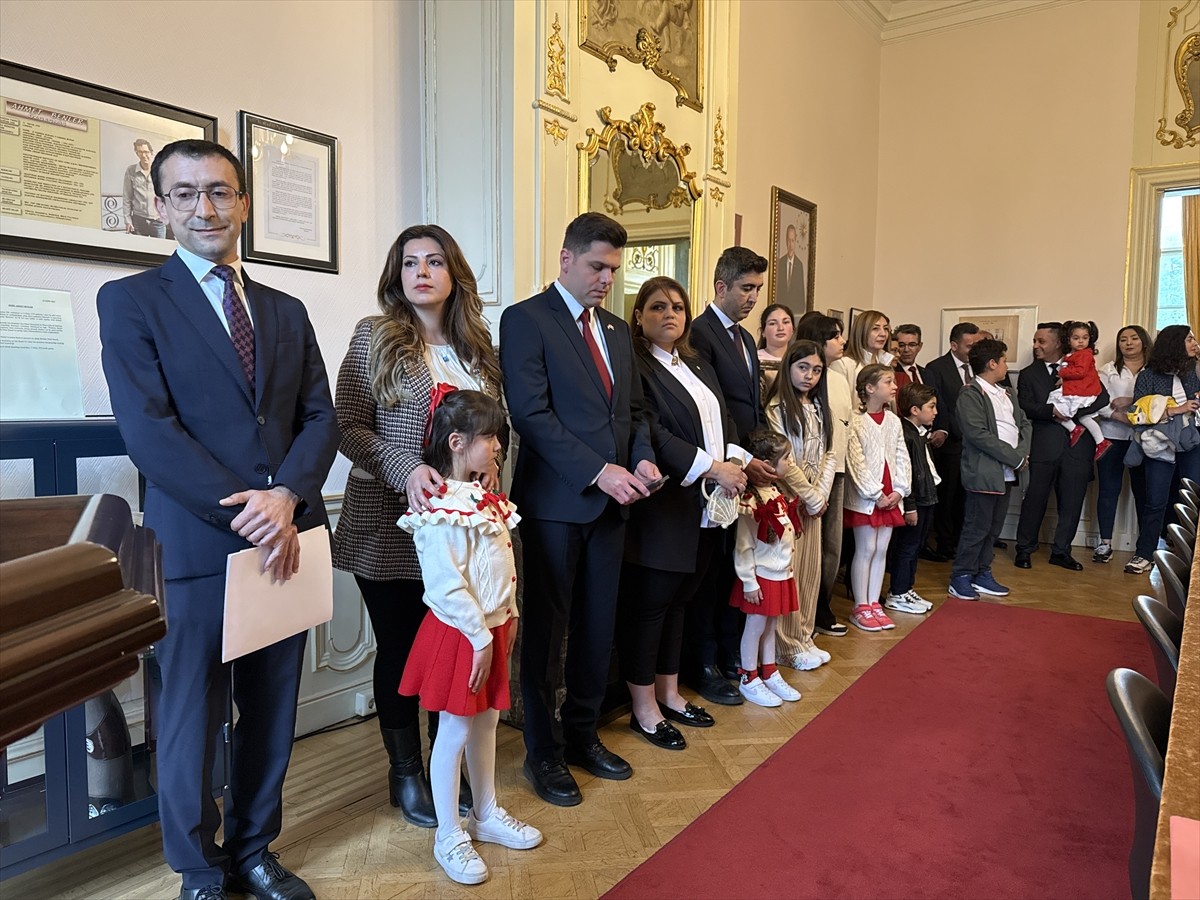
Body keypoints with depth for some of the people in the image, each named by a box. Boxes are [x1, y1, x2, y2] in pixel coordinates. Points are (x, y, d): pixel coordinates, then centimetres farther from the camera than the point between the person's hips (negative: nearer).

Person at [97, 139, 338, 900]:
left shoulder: (287, 310, 13)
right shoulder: (131, 301, -1)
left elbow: (320, 416, 6)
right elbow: (149, 431, -11)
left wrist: (286, 497, -13)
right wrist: (246, 514, -17)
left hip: (286, 540, 5)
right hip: (197, 547, -4)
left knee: (272, 711, 15)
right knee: (192, 717, 9)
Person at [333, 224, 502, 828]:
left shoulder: (476, 345, 10)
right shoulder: (374, 337, -3)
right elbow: (349, 427, -8)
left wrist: (488, 494, 3)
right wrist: (406, 468, -23)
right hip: (390, 527, -4)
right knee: (400, 648, 9)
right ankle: (405, 773, 27)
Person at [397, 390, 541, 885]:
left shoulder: (485, 496, 6)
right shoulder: (442, 509, -22)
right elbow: (447, 586, -24)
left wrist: (508, 615, 12)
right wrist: (480, 637, -19)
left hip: (491, 628, 9)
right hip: (460, 634, -8)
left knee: (486, 721, 19)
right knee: (455, 732, 5)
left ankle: (487, 814, 36)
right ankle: (449, 836, 21)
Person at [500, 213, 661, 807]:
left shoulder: (616, 328, 16)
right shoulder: (525, 319, -6)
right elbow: (530, 413, -16)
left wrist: (643, 460, -2)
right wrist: (598, 472, -20)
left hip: (611, 501, 7)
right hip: (555, 499, -6)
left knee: (598, 627, 14)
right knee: (546, 629, 6)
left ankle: (582, 734, 31)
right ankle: (544, 753, 22)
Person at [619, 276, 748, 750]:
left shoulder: (699, 367, 18)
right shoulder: (634, 365, -9)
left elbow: (723, 422, 17)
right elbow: (651, 434, -17)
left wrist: (736, 461, -3)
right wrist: (710, 467, -18)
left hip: (704, 510, 8)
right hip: (662, 509, -8)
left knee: (678, 600, 16)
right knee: (648, 603, 1)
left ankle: (669, 694, 29)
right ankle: (644, 709, 14)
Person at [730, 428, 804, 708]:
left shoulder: (778, 492, 4)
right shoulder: (750, 500, -21)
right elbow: (743, 546, -19)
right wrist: (748, 582, -17)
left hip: (781, 573, 7)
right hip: (761, 575, -7)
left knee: (770, 625, 17)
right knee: (756, 626, 5)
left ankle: (769, 674, 30)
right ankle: (748, 679, 19)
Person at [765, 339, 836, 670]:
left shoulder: (819, 407, 13)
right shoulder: (777, 408, -10)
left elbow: (828, 454, 9)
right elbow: (783, 462, -15)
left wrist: (821, 494, -4)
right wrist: (811, 498, -10)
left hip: (814, 501, 7)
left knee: (811, 569, 11)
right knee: (787, 572, -2)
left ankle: (804, 637, 22)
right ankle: (787, 645, 9)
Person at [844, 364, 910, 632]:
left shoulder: (893, 420, 8)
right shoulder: (856, 422, -11)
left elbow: (902, 458, 9)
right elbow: (856, 462, -15)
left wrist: (899, 490, -3)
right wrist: (876, 494, -14)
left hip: (890, 497, 6)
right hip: (865, 497, -6)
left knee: (881, 550, 10)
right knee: (866, 550, 0)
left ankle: (874, 604, 19)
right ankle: (860, 608, 9)